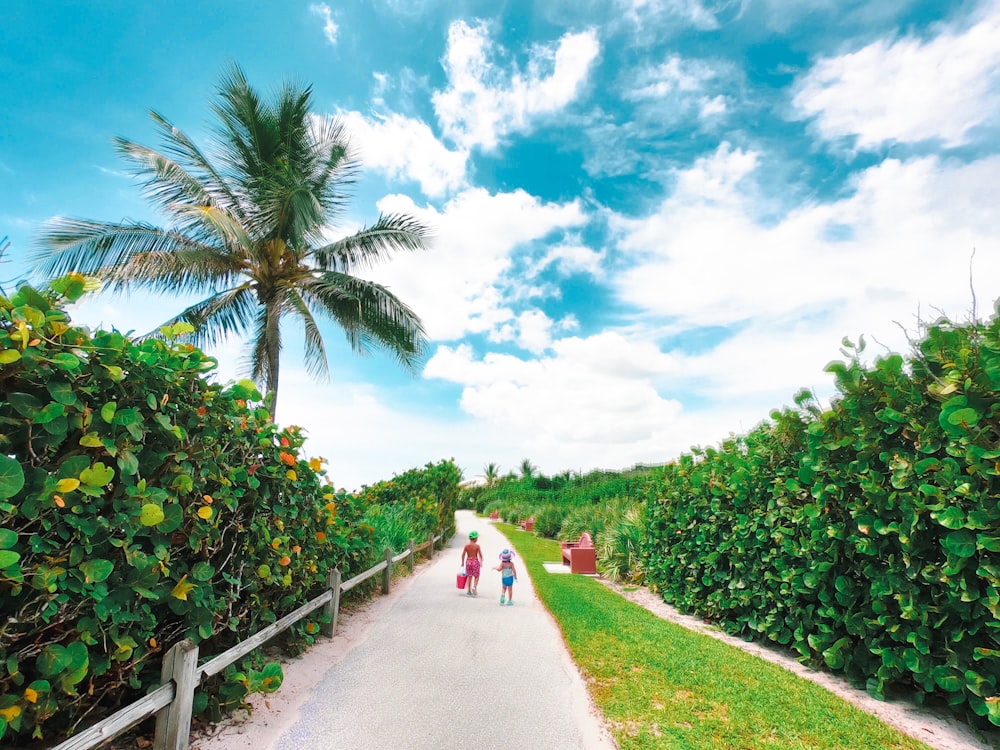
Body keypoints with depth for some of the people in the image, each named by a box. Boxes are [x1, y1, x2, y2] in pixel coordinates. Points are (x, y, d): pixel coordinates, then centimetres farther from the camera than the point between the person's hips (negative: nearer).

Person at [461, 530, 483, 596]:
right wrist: (481, 562, 5)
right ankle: (474, 586, -14)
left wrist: (463, 562, 11)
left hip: (468, 561, 3)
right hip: (475, 561, -3)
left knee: (469, 576, 14)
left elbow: (463, 555, -2)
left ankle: (468, 591, 16)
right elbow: (480, 555, -8)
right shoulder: (477, 546, -11)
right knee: (476, 576, 11)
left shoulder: (466, 546, -3)